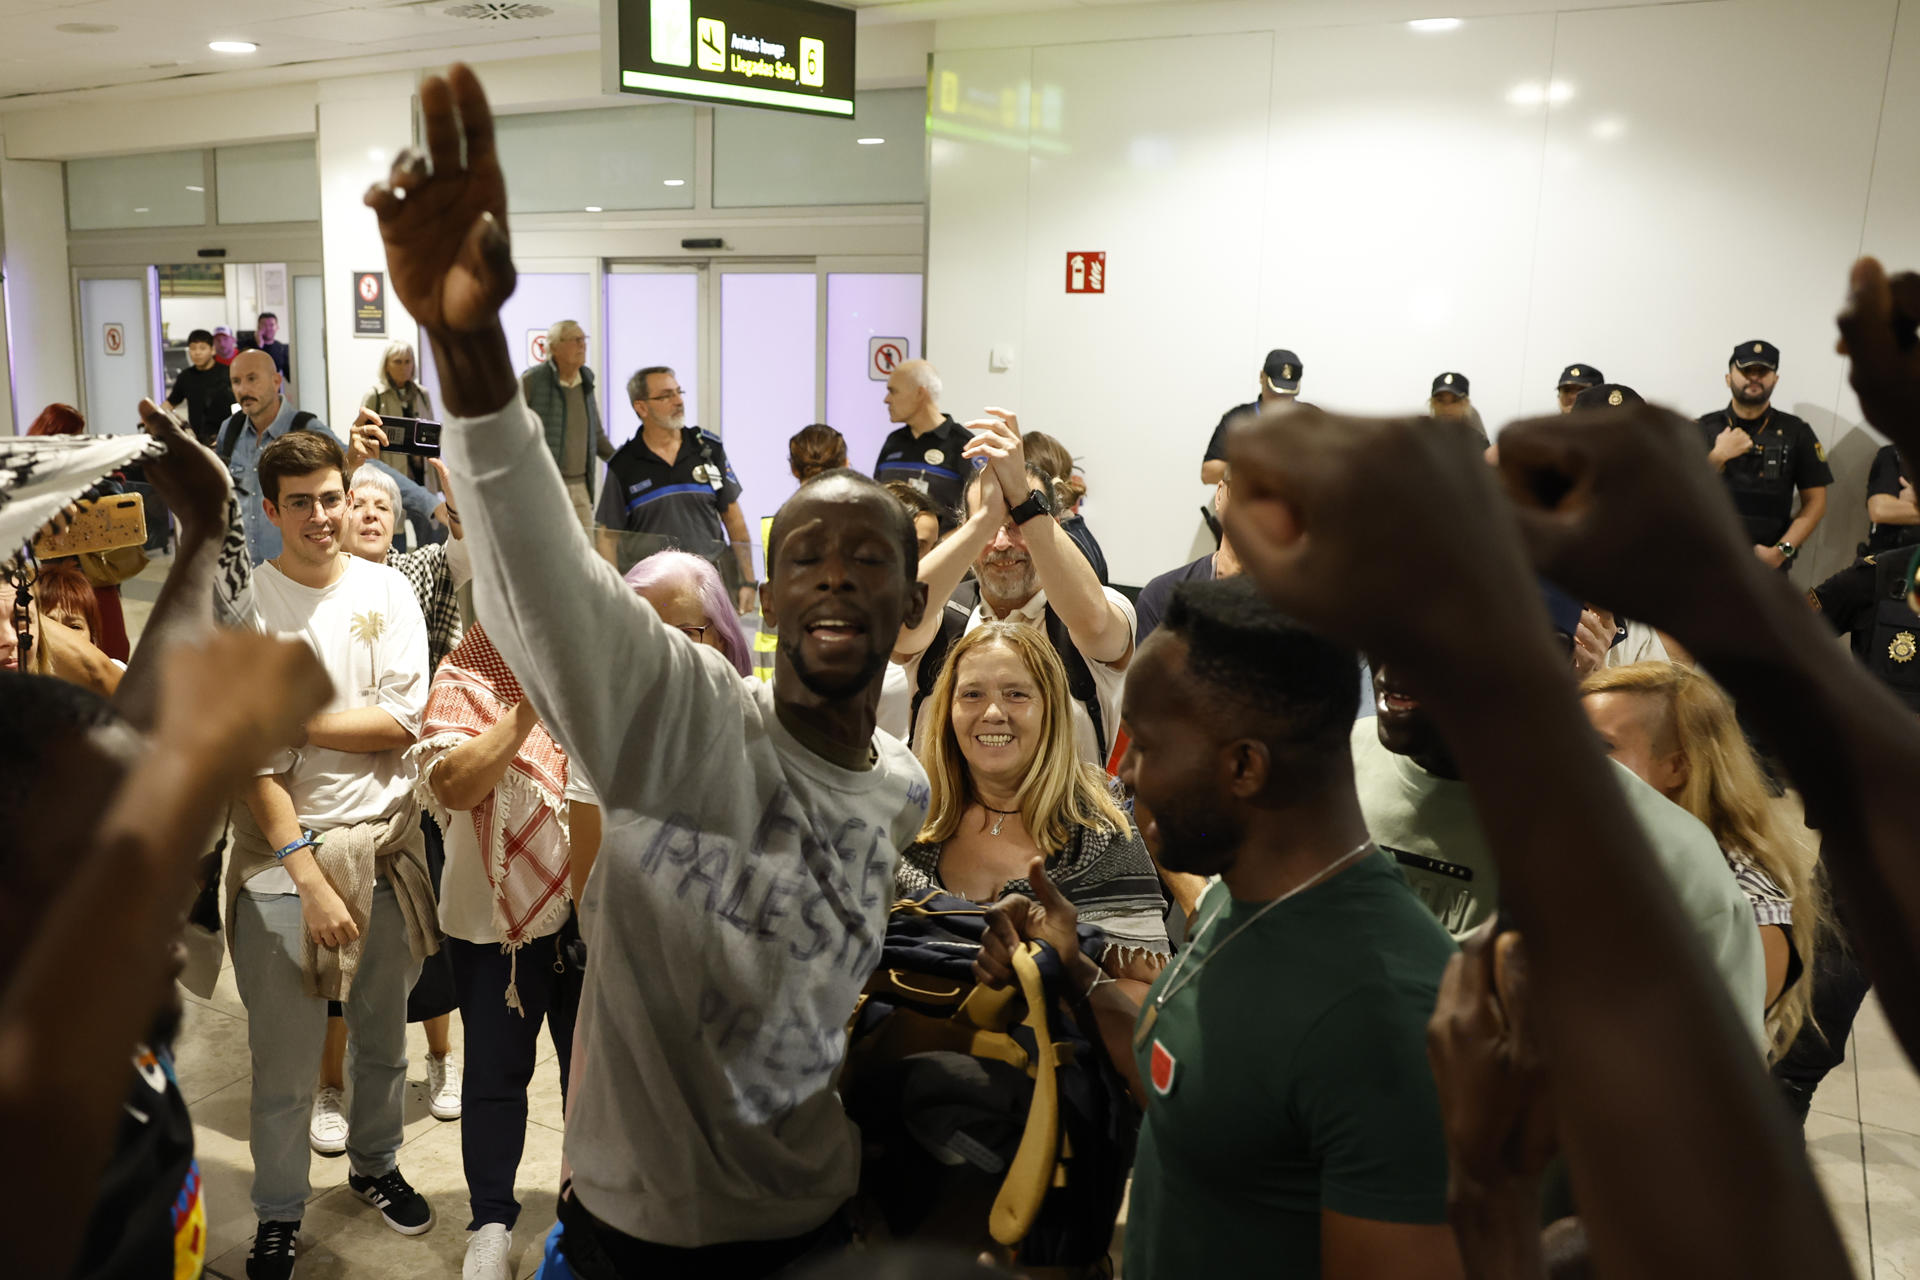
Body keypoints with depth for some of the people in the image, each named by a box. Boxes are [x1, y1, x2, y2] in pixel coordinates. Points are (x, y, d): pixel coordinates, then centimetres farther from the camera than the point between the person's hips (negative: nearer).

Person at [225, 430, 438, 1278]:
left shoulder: (386, 590, 2)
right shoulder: (241, 604, -7)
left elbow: (403, 721, -7)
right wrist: (308, 875, -17)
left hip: (385, 842, 3)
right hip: (283, 853, -3)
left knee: (383, 1037, 18)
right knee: (285, 1061, 6)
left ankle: (375, 1163, 42)